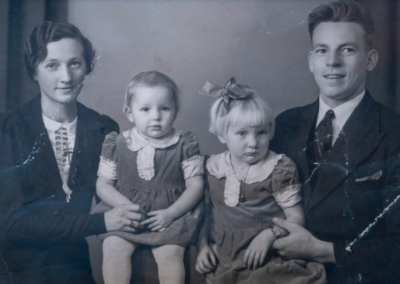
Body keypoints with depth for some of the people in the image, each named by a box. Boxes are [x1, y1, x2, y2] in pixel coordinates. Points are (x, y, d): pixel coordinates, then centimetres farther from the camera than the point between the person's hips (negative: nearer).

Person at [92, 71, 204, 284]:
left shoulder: (185, 145, 1)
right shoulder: (116, 145, 4)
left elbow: (196, 186, -1)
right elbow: (103, 184, 6)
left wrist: (170, 214, -14)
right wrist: (127, 207, -11)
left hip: (169, 216, -1)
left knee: (170, 252, -25)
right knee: (113, 247, -23)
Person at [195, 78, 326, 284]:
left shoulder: (278, 169, -5)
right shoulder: (213, 167, 8)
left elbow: (296, 217, -4)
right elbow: (207, 212, 17)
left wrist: (270, 234, -20)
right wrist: (204, 245, 3)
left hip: (264, 257, -3)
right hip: (221, 256, 4)